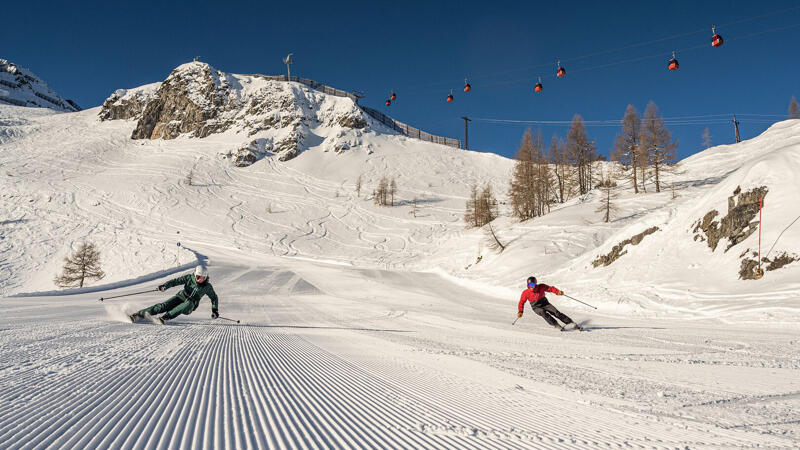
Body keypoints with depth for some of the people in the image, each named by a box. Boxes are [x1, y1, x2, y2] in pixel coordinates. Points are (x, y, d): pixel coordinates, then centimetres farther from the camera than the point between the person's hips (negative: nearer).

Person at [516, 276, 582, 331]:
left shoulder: (541, 287, -12)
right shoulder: (526, 293, -12)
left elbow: (551, 288, -8)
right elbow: (522, 302, -3)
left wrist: (558, 292, -25)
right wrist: (520, 312, -12)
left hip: (545, 304, 1)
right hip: (537, 307, -1)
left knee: (556, 312, -18)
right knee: (543, 312, -33)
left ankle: (573, 324, -15)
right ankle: (556, 325, -33)